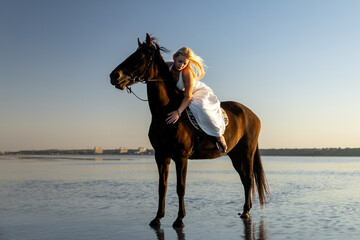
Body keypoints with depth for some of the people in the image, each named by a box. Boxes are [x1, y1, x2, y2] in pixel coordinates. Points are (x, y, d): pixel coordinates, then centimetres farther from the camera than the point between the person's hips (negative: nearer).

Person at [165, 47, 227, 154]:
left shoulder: (187, 73, -32)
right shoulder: (167, 66, -16)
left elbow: (188, 97, -30)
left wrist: (178, 112, -40)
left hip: (200, 93, -8)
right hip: (180, 94, 8)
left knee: (202, 109, -36)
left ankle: (219, 137, -19)